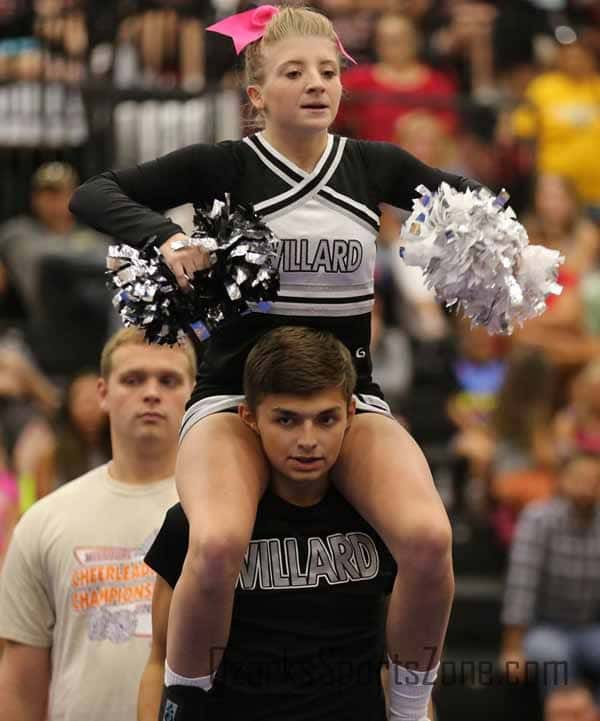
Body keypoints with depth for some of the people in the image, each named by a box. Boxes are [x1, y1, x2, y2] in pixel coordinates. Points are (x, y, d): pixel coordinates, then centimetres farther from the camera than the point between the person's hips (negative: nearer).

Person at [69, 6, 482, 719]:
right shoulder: (224, 166, -4)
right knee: (217, 545, -35)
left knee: (429, 538, -28)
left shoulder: (373, 165, 4)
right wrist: (166, 237, -25)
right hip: (236, 396, -2)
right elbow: (93, 194, -8)